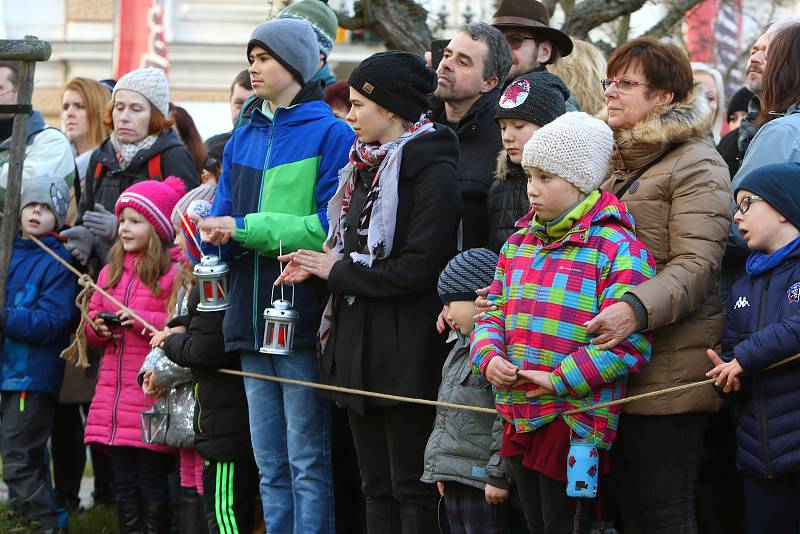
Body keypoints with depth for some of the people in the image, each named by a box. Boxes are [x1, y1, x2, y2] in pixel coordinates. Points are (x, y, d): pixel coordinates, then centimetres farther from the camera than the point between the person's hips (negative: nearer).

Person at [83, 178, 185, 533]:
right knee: (124, 484, 9)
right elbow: (92, 319, 21)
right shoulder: (111, 272, 16)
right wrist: (98, 328, 0)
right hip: (113, 393, 7)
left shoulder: (173, 273, -7)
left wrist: (145, 320, -20)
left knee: (152, 484, -1)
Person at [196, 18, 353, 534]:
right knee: (270, 465, 11)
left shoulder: (330, 134, -5)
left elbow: (331, 228, -13)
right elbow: (224, 218, 15)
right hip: (253, 318, 7)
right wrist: (217, 235, -9)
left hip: (302, 316, -7)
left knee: (308, 462, -4)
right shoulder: (243, 138, 16)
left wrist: (248, 229, -16)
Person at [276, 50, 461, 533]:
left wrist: (337, 271, -11)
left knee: (411, 490, -4)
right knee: (377, 487, 12)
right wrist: (315, 267, 0)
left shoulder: (433, 171, -13)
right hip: (358, 345, 9)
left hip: (406, 356, -9)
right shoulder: (366, 166, 15)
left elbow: (419, 267, -20)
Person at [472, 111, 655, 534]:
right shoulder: (519, 244, 12)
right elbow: (494, 311, 17)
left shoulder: (617, 248, -12)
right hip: (519, 415, 7)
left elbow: (628, 342, -18)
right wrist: (489, 357, -5)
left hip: (574, 423, -7)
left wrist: (558, 380, -19)